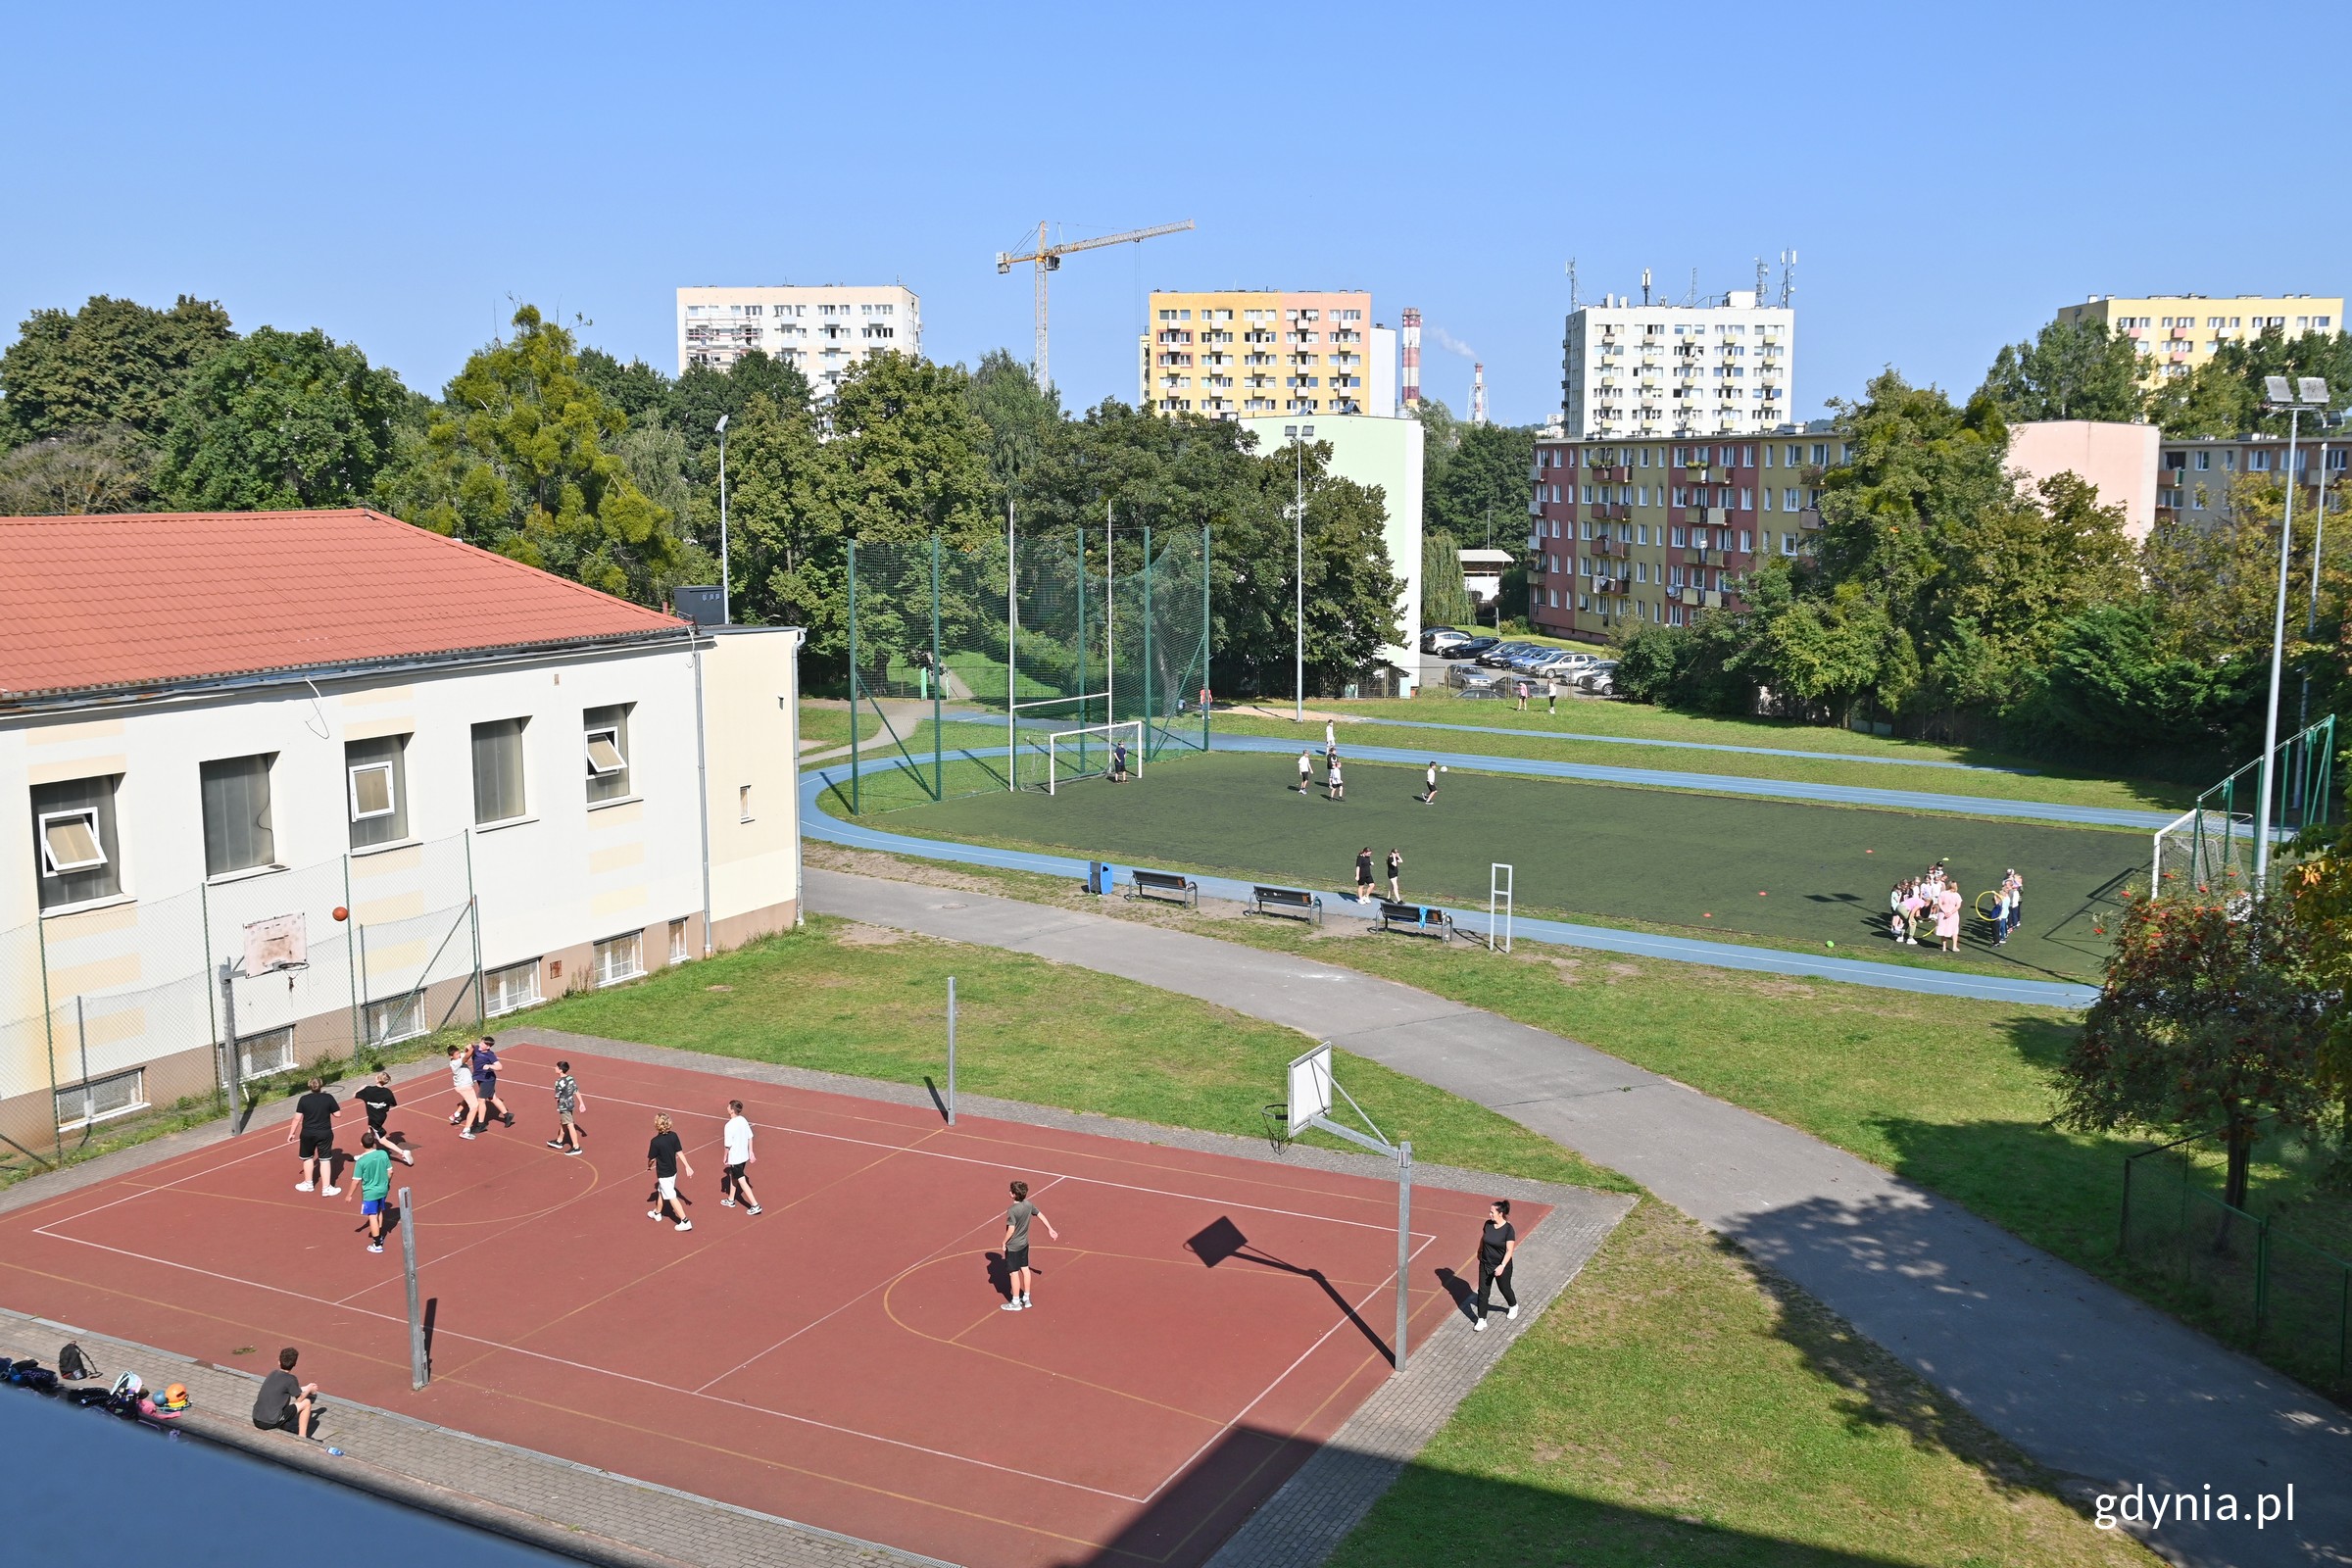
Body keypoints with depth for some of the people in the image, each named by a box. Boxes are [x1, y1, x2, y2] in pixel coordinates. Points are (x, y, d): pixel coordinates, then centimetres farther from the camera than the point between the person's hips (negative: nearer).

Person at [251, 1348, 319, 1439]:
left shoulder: (272, 1374, 10)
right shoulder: (291, 1379, -11)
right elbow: (299, 1399, 3)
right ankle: (302, 1438, 8)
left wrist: (305, 1388, 33)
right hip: (271, 1423, -7)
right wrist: (309, 1390, 22)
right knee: (306, 1402, 5)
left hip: (256, 1421, 7)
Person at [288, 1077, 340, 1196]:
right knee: (325, 1159, 4)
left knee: (308, 1157, 21)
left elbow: (297, 1118, -5)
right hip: (324, 1133, -1)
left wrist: (291, 1133, 5)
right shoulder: (328, 1098, -8)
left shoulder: (304, 1099, -6)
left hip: (308, 1133, 1)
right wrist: (337, 1106, 16)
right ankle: (326, 1187, 1)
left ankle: (308, 1183, 34)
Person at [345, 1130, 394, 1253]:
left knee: (373, 1217, 3)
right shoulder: (383, 1154, -9)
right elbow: (390, 1171, 0)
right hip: (383, 1190, 5)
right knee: (380, 1212, 25)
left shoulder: (361, 1161, -19)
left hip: (370, 1193, -5)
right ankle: (380, 1237, 41)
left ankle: (377, 1245, 6)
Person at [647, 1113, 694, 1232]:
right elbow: (680, 1152, -3)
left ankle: (685, 1222, -3)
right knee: (661, 1191, 28)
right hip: (673, 1171, 7)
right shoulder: (673, 1136, -9)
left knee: (671, 1198, -1)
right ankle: (657, 1212, 48)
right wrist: (687, 1166, 2)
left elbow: (651, 1159, -13)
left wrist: (649, 1166, 9)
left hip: (663, 1174, -7)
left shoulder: (655, 1142, -25)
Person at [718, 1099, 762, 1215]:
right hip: (744, 1156, 8)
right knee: (733, 1176, 26)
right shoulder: (743, 1120, -3)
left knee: (742, 1182, 1)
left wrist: (725, 1157, -3)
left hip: (735, 1158, -8)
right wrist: (750, 1152, 14)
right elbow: (750, 1137, 5)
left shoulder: (729, 1126, -24)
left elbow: (728, 1145, -19)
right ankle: (731, 1200, 41)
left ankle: (755, 1206, 0)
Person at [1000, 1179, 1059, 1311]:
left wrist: (1004, 1242, -11)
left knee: (1014, 1273, 6)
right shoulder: (1028, 1205, -6)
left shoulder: (1012, 1211, -27)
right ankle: (1026, 1298, 31)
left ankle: (1016, 1303, 18)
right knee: (1025, 1269, 19)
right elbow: (1040, 1215, 6)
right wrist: (1050, 1229, 18)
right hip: (1024, 1244, 7)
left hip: (1013, 1246, -7)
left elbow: (1011, 1230, -27)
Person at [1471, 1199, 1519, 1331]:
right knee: (1483, 1292, 5)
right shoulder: (1488, 1224, -8)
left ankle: (1513, 1306, 49)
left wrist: (1502, 1266, -31)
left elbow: (1510, 1250, -23)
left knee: (1504, 1288, 19)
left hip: (1501, 1267, -4)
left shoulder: (1508, 1230, -23)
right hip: (1485, 1264, 4)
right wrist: (1479, 1251, 23)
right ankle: (1481, 1320, 14)